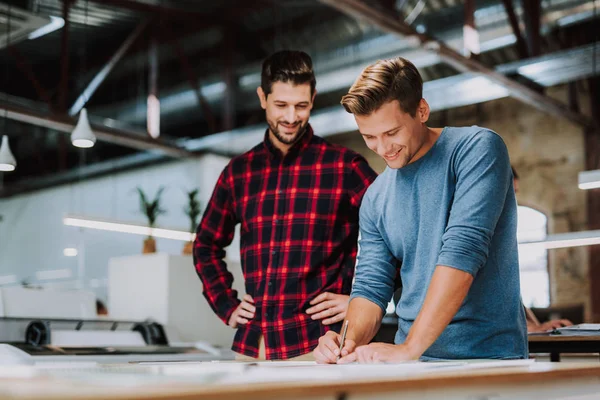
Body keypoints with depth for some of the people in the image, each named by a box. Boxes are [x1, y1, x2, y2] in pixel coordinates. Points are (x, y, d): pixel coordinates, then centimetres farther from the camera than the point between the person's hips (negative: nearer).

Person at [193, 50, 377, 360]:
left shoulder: (344, 166, -2)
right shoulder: (238, 172, 10)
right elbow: (206, 245, 22)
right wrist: (227, 306, 12)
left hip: (315, 344, -4)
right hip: (250, 345, 4)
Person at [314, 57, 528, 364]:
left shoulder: (477, 149, -6)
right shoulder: (375, 199, 11)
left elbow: (463, 250, -16)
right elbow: (370, 286, 12)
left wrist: (409, 348, -20)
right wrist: (351, 343, -10)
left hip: (488, 355, -4)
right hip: (411, 361, 4)